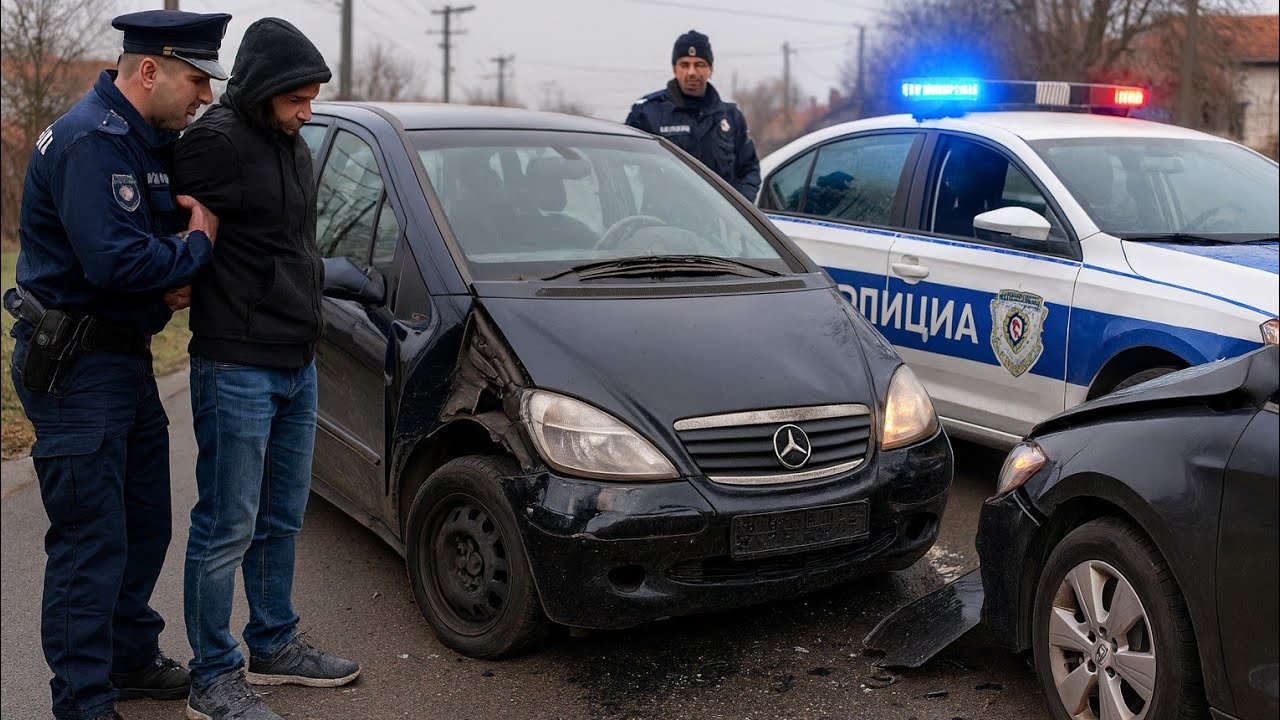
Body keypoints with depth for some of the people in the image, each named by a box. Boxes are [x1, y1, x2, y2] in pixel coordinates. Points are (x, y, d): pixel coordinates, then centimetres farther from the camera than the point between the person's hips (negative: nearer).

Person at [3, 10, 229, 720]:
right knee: (91, 540, -5)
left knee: (144, 523, 18)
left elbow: (157, 231, 20)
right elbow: (114, 261, -29)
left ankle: (131, 658, 34)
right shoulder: (91, 140, -20)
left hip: (125, 356, 10)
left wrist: (192, 217, -3)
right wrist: (195, 243, -13)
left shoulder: (147, 138, 11)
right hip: (75, 367, -10)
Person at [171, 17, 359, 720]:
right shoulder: (217, 140, -15)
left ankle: (274, 645, 32)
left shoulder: (293, 145, 13)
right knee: (227, 527, 0)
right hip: (236, 367, -9)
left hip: (298, 364, 9)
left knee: (281, 520, 18)